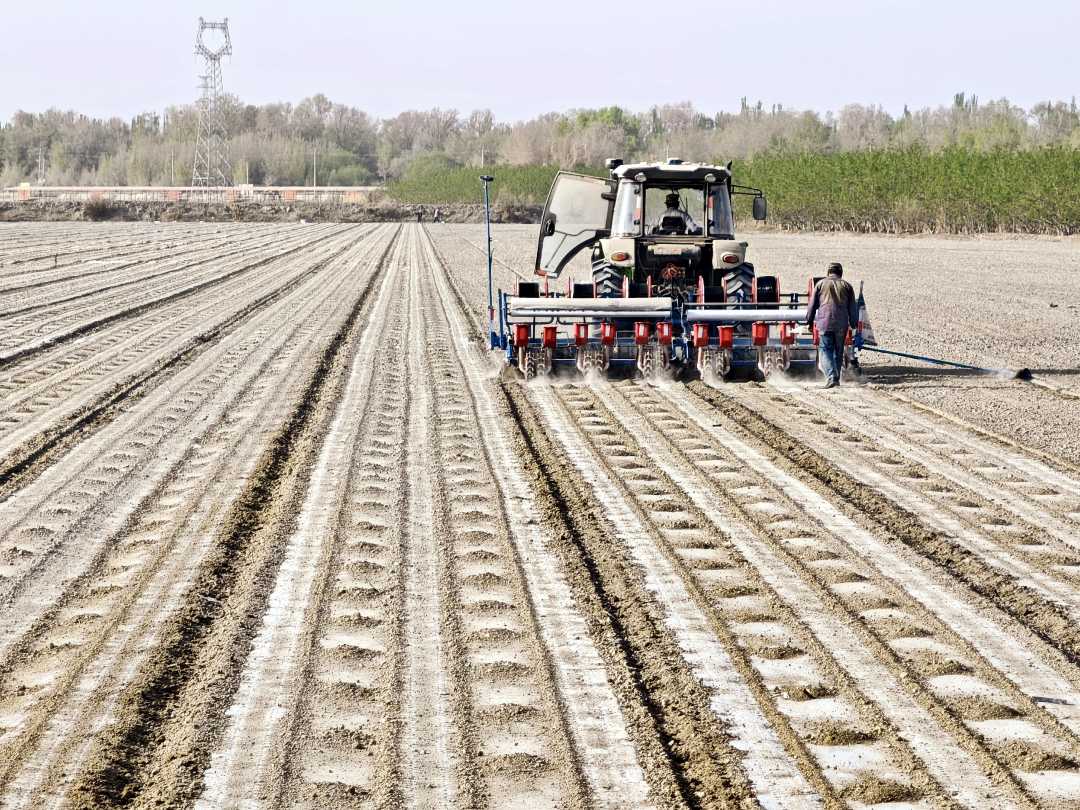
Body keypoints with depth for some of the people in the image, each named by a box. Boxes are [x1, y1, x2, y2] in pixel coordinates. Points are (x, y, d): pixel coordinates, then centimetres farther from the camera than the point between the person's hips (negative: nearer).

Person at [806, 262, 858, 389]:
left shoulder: (821, 284, 6)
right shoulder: (846, 286, 10)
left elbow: (812, 305, 7)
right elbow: (853, 308, 11)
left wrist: (809, 321, 15)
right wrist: (854, 324, 17)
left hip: (824, 323, -2)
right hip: (841, 325, 2)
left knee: (826, 351, -4)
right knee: (838, 352, 13)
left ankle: (831, 377, -21)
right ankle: (836, 378, 17)